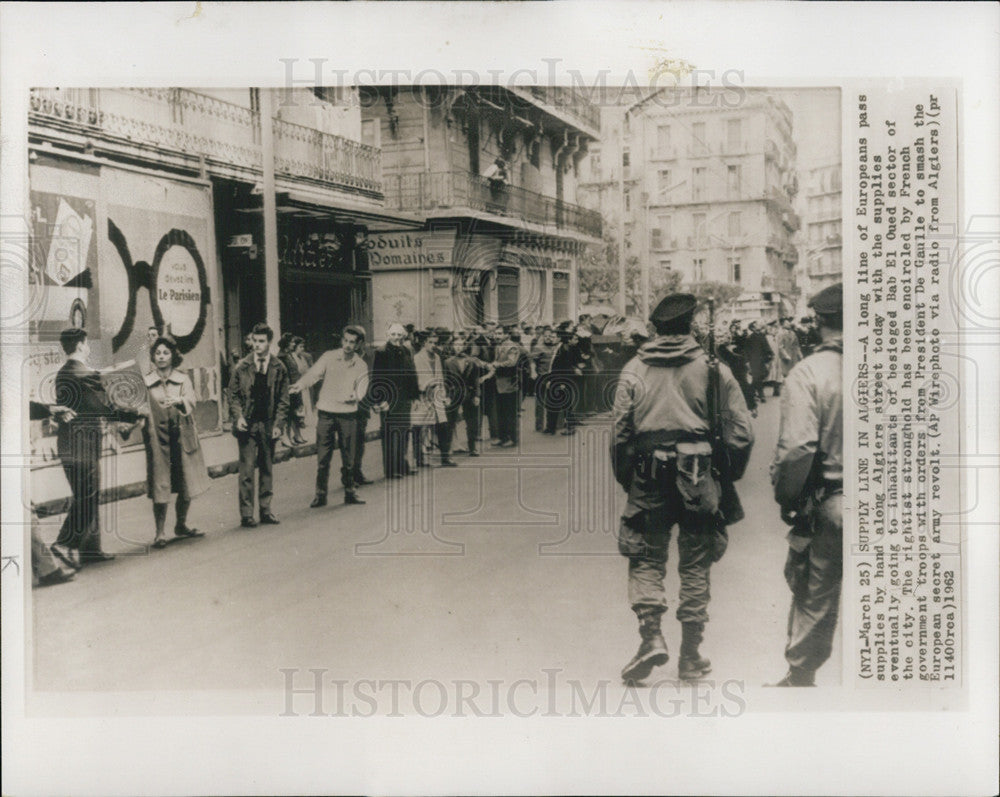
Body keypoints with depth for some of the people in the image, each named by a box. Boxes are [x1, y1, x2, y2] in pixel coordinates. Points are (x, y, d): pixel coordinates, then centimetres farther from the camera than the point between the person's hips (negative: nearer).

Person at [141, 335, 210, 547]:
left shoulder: (183, 380, 5)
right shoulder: (146, 383, 2)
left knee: (186, 486, 7)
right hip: (158, 439, -2)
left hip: (182, 437, 2)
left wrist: (179, 400, -31)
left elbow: (191, 404, -10)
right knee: (160, 488, -5)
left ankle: (181, 525, 26)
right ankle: (160, 533, 3)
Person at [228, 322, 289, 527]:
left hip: (268, 425, 1)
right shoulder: (242, 367, 3)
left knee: (267, 469, 8)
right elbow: (233, 394, 7)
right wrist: (238, 416, -8)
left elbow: (283, 400, 6)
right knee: (247, 469, -5)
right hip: (247, 424, -1)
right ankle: (246, 514, 0)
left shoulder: (279, 368, 4)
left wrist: (278, 424, -3)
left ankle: (265, 510, 17)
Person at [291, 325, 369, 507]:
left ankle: (349, 493, 20)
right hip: (326, 413, -1)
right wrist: (299, 386, -27)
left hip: (348, 414, 1)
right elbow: (312, 374, -7)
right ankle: (320, 494, 9)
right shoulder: (329, 357, 1)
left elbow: (361, 389, -4)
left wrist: (354, 396, -28)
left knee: (348, 457, 6)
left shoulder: (361, 366, 4)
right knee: (323, 457, 0)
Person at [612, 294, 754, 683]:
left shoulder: (634, 370, 2)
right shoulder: (714, 369, 0)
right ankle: (691, 658, 16)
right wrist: (727, 476, 12)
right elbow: (741, 432, 0)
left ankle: (651, 636, -5)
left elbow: (620, 432, 0)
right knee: (695, 565, 9)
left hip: (649, 479, 0)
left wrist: (625, 479, 11)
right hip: (699, 476, 0)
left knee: (647, 558, 12)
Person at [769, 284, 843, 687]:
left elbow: (797, 447, -19)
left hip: (826, 505, -2)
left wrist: (785, 496, -5)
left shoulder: (808, 373, -12)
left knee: (814, 600, 12)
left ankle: (801, 677, 27)